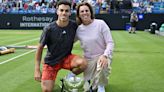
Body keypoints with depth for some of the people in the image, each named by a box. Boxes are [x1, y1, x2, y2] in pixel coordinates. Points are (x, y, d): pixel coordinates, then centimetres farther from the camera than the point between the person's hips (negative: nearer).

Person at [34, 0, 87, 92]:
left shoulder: (74, 26, -12)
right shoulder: (49, 29, -18)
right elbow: (40, 48, -9)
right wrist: (37, 69, -10)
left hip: (66, 57, 2)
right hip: (51, 61, -2)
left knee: (83, 63, -27)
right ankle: (43, 78, 26)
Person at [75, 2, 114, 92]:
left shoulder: (100, 23, -13)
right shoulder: (78, 29, -4)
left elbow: (110, 43, -14)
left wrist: (105, 55, -29)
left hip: (102, 56, -3)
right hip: (88, 60, 3)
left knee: (102, 66, -40)